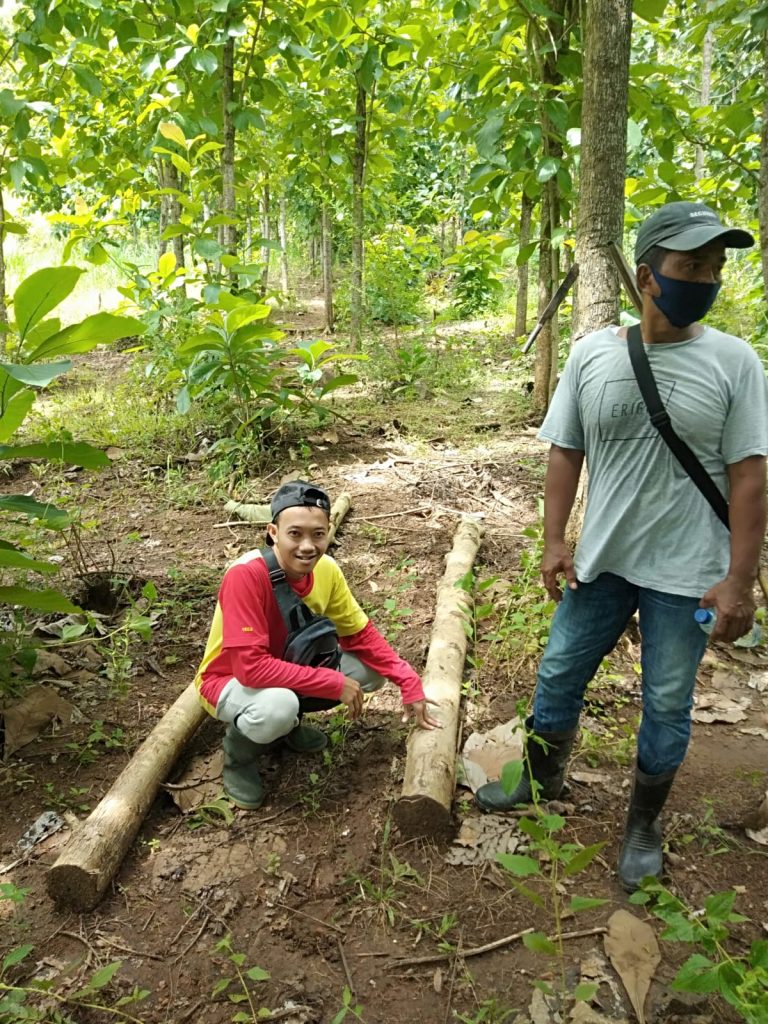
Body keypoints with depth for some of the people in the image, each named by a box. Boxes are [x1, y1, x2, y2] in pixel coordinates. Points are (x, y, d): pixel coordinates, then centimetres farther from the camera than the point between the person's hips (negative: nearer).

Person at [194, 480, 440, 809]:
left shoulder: (326, 569, -14)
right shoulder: (246, 574, -33)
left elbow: (361, 634, -3)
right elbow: (250, 666, -35)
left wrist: (409, 681, -15)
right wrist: (334, 684, -32)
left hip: (287, 666, 7)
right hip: (229, 680, -6)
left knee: (370, 671, -9)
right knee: (278, 707, -38)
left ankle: (289, 721, 13)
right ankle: (238, 750, -2)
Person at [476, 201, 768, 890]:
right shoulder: (592, 354, -3)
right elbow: (566, 453, 2)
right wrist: (555, 541, -3)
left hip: (686, 574, -2)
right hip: (600, 560, 3)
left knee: (668, 705, 11)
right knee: (559, 676, 15)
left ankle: (644, 824, 35)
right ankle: (542, 781, 42)